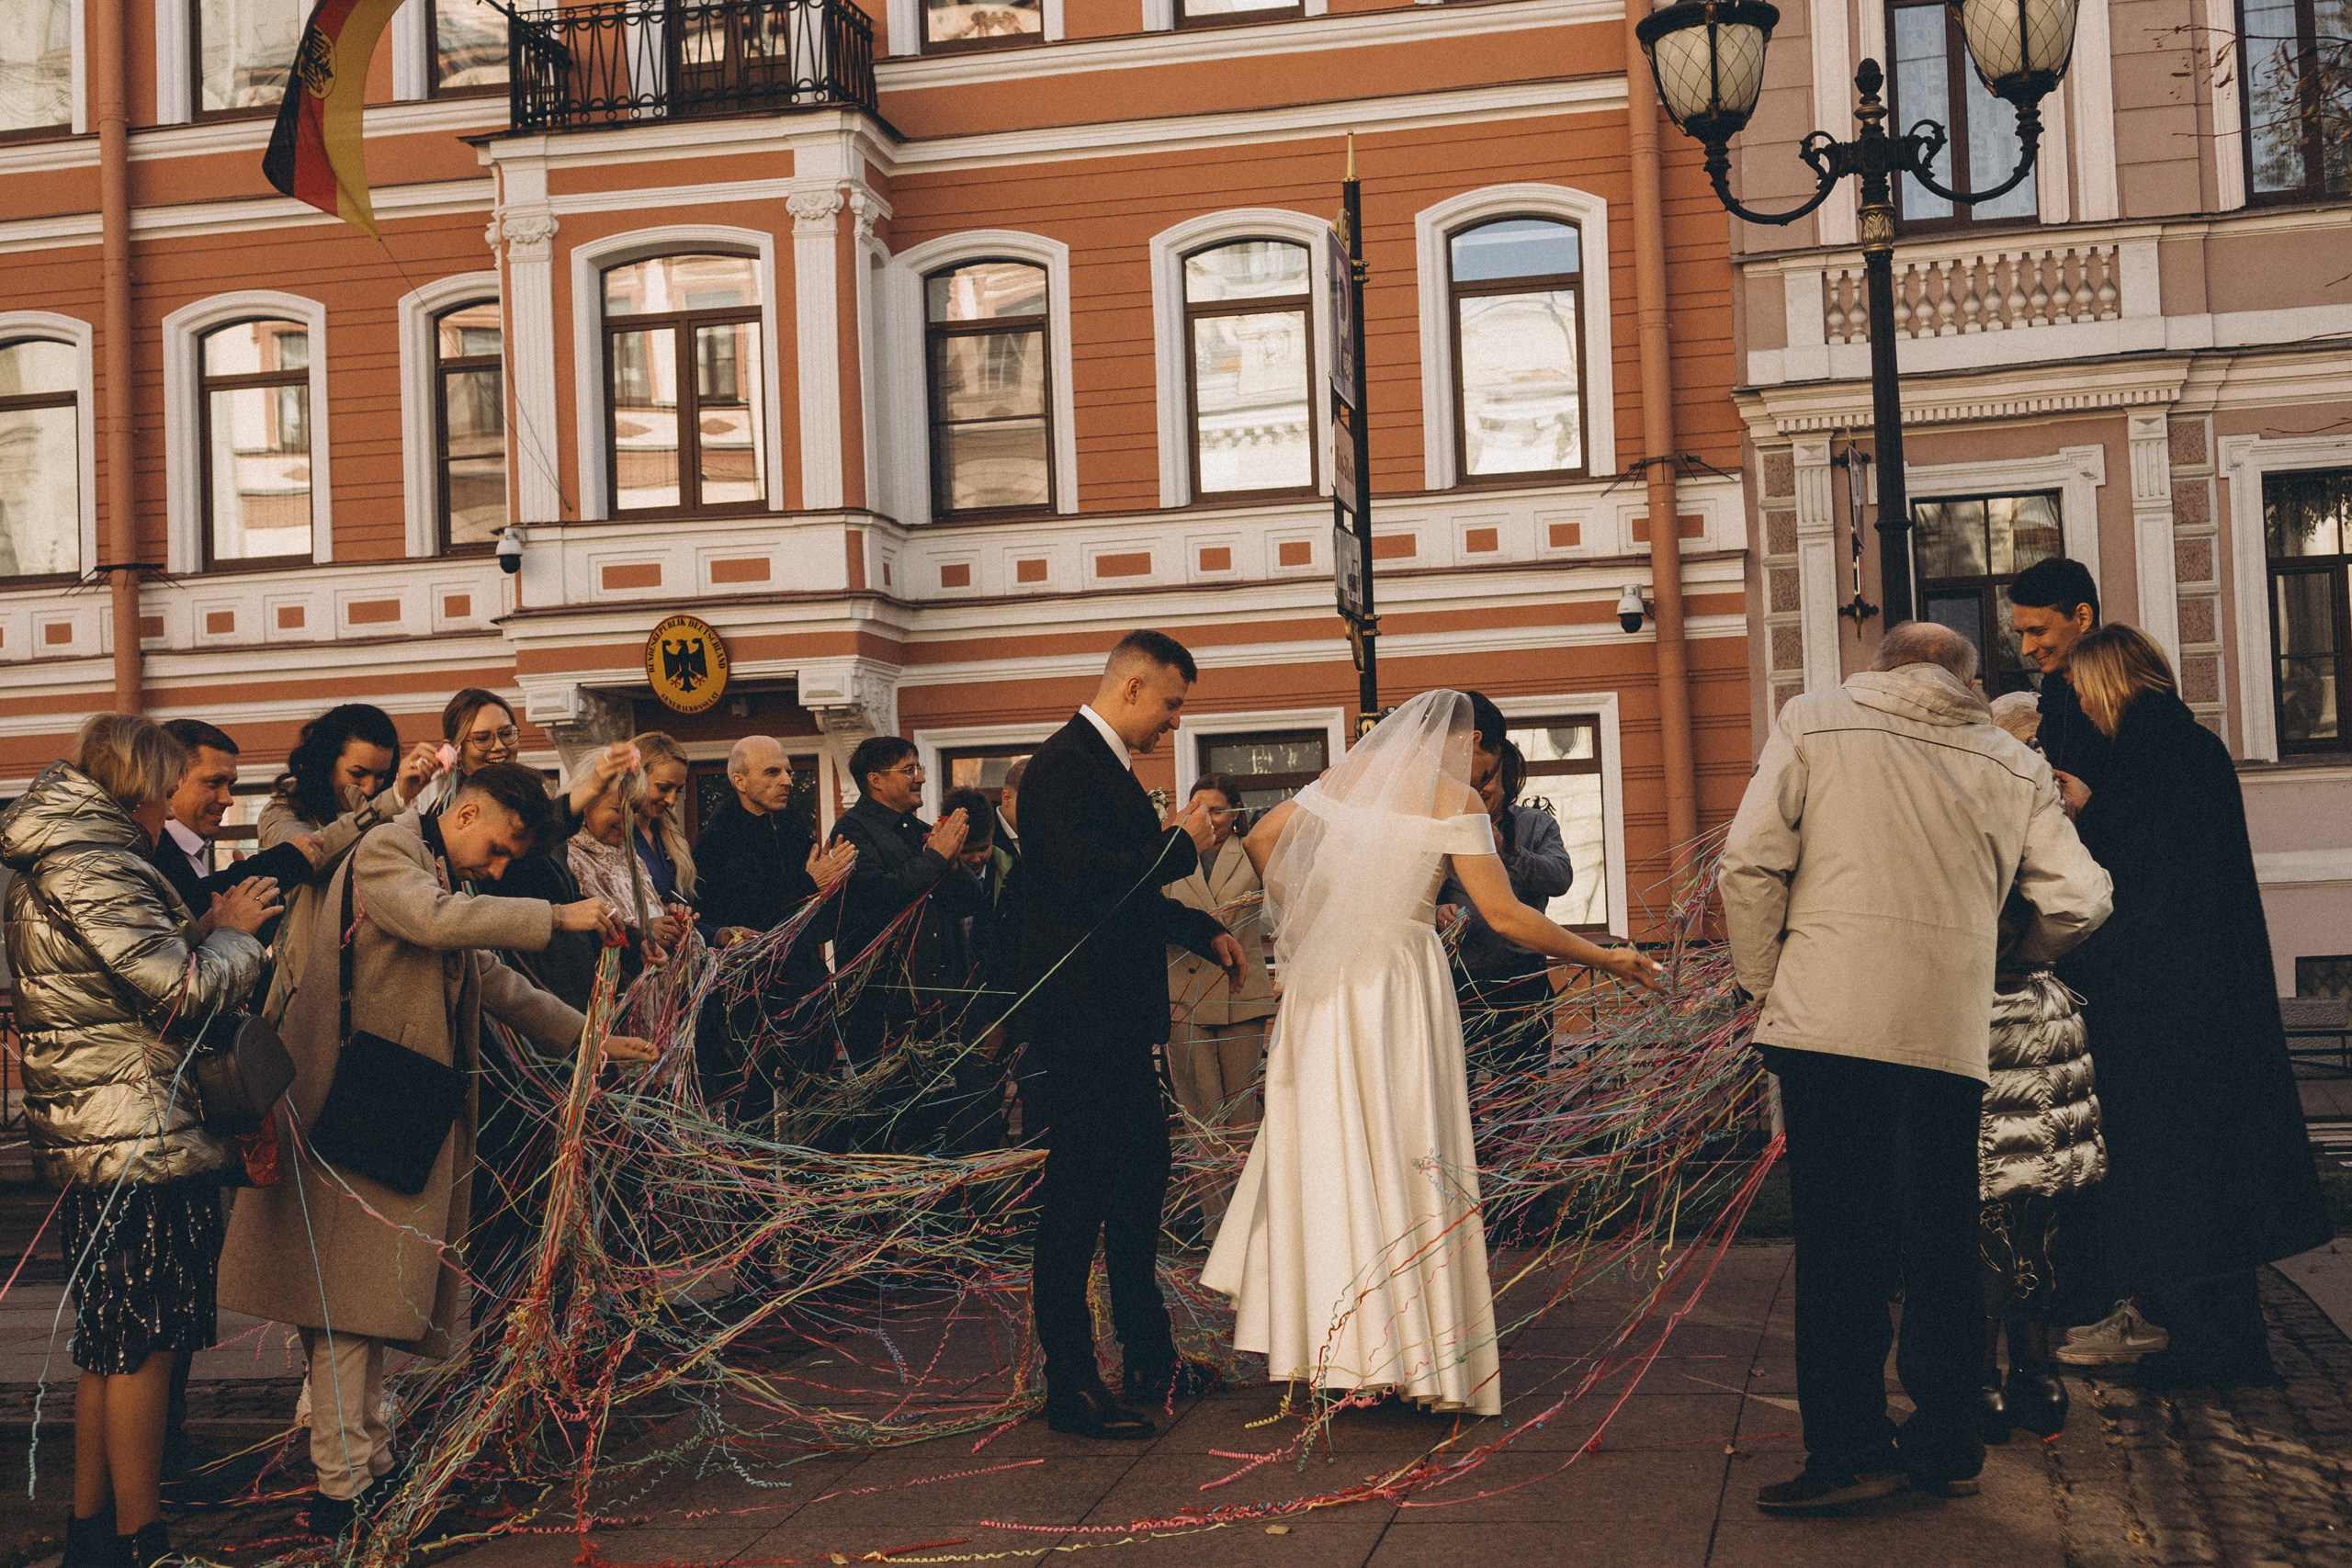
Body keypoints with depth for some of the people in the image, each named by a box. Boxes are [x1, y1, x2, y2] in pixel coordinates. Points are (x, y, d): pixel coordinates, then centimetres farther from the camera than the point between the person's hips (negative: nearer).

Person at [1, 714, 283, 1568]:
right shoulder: (91, 864, -16)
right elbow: (183, 988, -18)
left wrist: (201, 928, 9)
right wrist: (232, 931, -2)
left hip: (89, 1144, 10)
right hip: (141, 1143, -10)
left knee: (107, 1339, 17)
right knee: (142, 1343, -3)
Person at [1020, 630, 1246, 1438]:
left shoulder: (1107, 767, 16)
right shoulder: (1063, 765, -15)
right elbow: (1086, 880, -27)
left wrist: (1206, 932, 17)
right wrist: (1182, 844, -14)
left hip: (1119, 1021, 11)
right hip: (1080, 1022, -11)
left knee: (1139, 1183, 18)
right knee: (1076, 1199, -4)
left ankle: (1150, 1358, 30)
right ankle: (1069, 1385, 4)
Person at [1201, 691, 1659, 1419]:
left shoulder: (1346, 775, 10)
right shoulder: (1452, 797, -6)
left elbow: (1258, 841, 12)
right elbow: (1505, 916, -12)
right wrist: (1604, 957, -4)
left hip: (1325, 979, 5)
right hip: (1400, 979, -5)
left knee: (1328, 1148, 10)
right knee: (1407, 1153, 1)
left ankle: (1331, 1343, 15)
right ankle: (1418, 1359, 4)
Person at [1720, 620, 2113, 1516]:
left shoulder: (1814, 721, 8)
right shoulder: (2014, 766, 14)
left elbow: (1751, 861, -2)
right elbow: (2080, 900, 10)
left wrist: (1762, 981, 8)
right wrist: (2013, 958, 30)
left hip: (1828, 1017, -2)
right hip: (1951, 1031, 3)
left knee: (1838, 1235, 1)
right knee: (1940, 1239, 11)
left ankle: (1851, 1450, 2)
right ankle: (1945, 1443, 18)